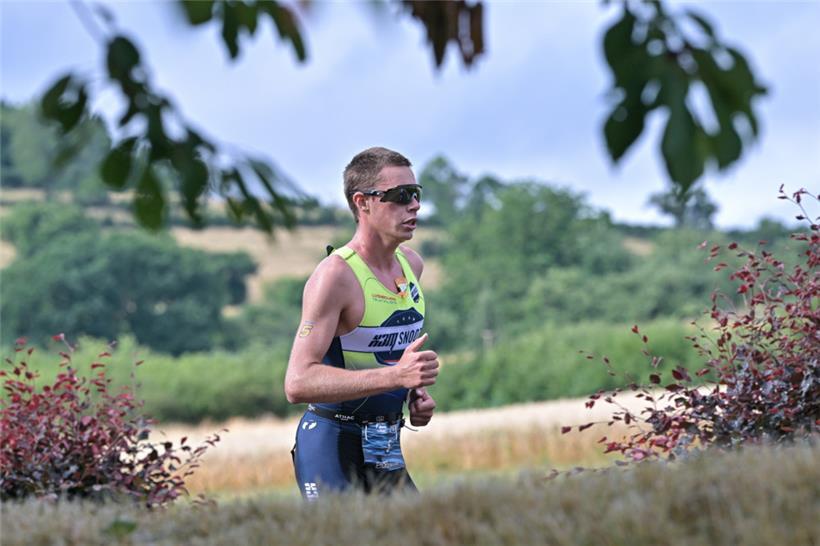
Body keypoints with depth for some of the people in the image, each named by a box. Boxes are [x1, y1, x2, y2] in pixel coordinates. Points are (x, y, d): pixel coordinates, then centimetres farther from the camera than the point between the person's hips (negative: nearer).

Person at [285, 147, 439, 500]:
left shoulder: (412, 265, 8)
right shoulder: (335, 275, -17)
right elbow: (298, 384, -26)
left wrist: (416, 393, 7)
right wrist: (397, 375, -31)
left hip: (386, 449, 8)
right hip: (332, 445, -7)